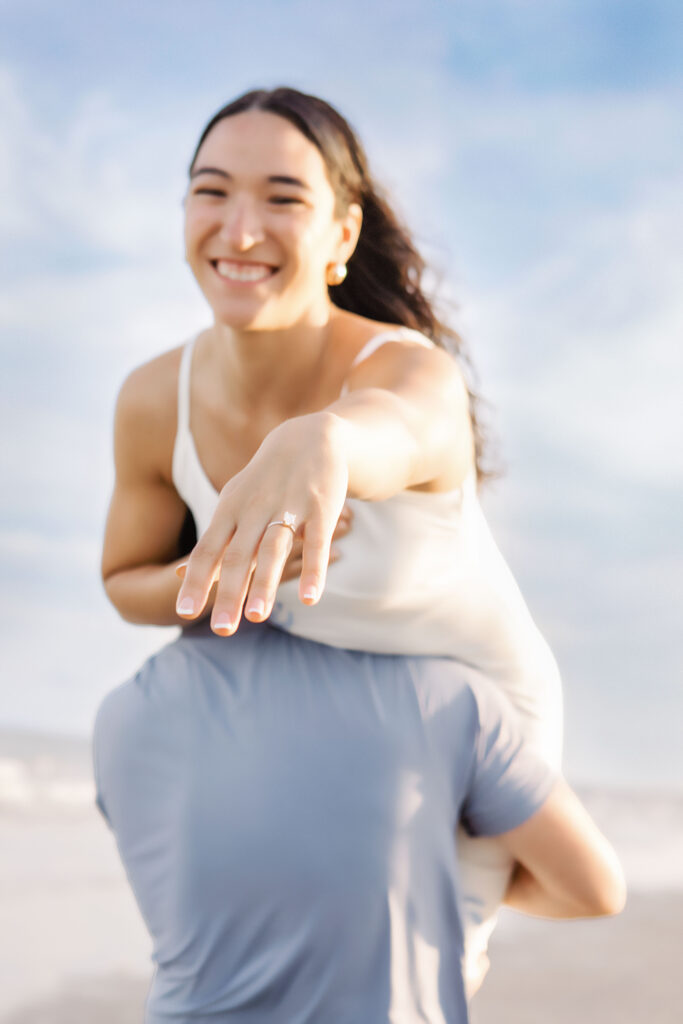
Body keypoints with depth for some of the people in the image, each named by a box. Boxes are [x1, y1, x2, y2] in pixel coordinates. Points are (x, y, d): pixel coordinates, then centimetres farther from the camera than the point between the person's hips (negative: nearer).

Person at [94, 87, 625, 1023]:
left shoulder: (420, 377, -35)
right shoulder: (154, 402, -19)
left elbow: (388, 429, -61)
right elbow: (126, 581, -3)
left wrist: (322, 444, -85)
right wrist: (201, 582, -26)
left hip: (470, 704, -4)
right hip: (301, 678, 4)